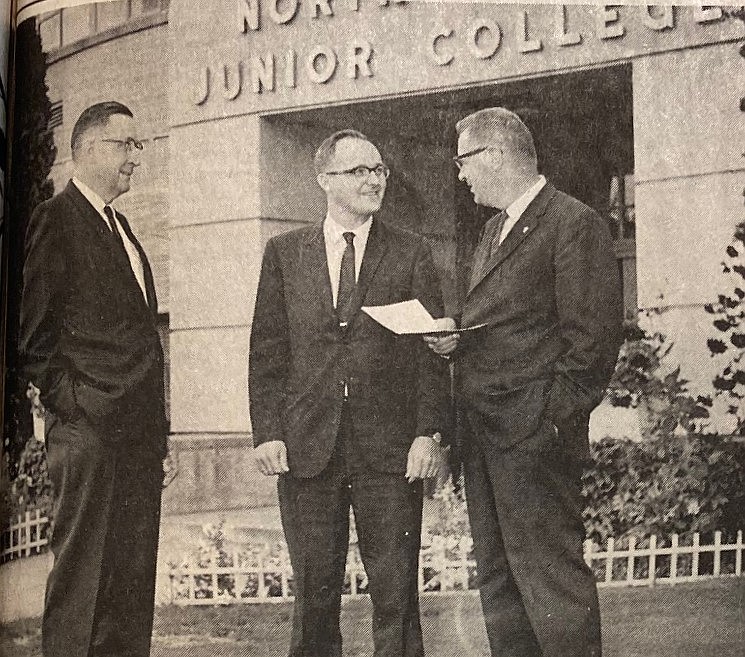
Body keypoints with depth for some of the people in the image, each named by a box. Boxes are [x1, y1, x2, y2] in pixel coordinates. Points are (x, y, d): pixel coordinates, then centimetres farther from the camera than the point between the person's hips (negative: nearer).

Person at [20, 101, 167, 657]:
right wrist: (67, 399, -13)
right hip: (89, 429, -8)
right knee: (81, 575, -3)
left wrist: (157, 431, 17)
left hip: (137, 433, 8)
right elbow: (33, 332, -10)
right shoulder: (55, 220, -5)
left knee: (133, 581, 10)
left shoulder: (119, 227, 21)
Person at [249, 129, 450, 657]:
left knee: (397, 594, 1)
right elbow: (267, 351, 8)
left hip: (390, 449, -1)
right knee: (313, 591, 8)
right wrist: (267, 432, -2)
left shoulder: (411, 254, 7)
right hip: (307, 447, 1)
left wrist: (430, 434, -7)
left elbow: (431, 353, 3)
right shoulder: (284, 253, 10)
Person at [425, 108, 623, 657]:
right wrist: (453, 340, 6)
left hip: (533, 432, -9)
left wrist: (557, 419, -17)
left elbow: (593, 335, -13)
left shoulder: (575, 224, -8)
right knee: (497, 576, 12)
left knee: (550, 571, -7)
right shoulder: (495, 229, 20)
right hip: (482, 428, 9)